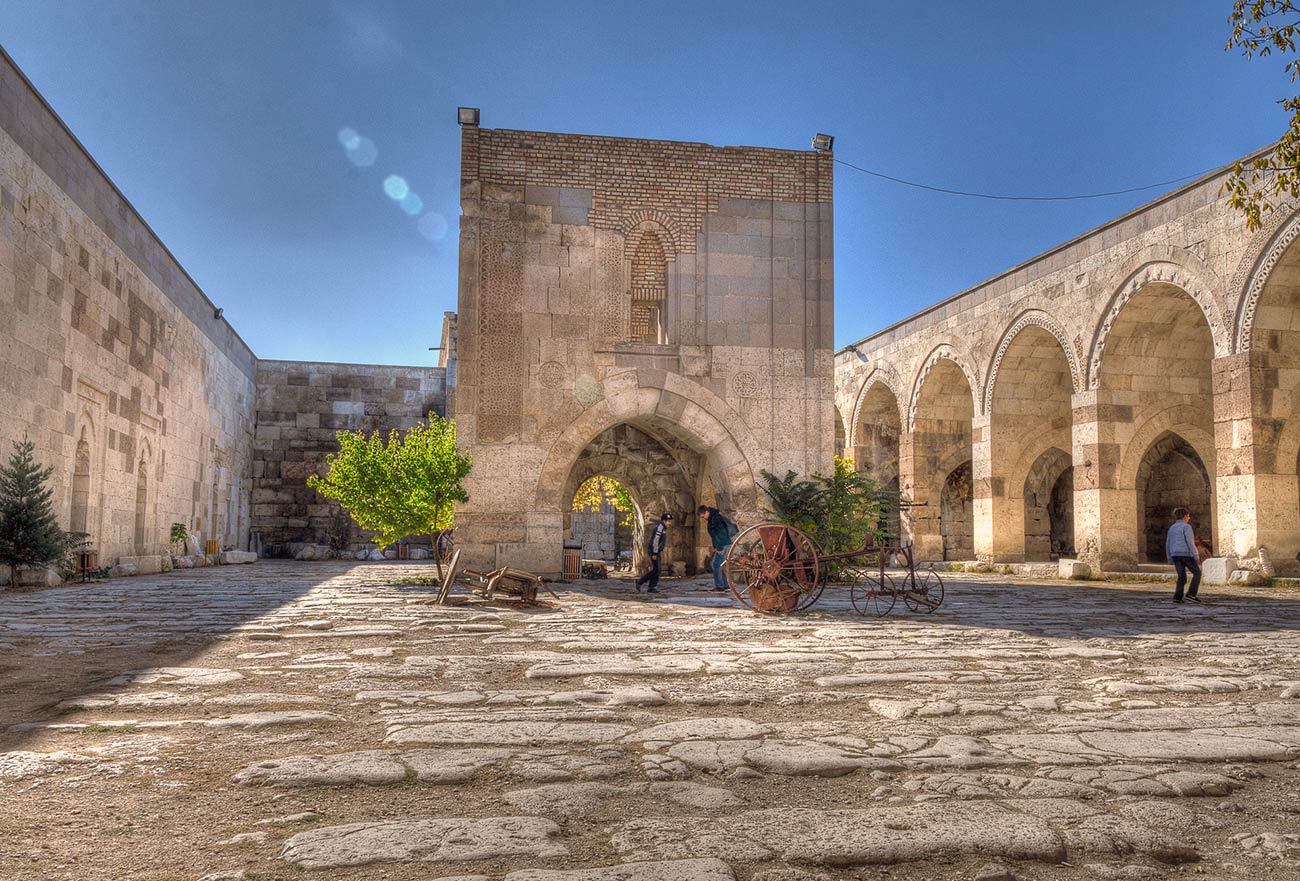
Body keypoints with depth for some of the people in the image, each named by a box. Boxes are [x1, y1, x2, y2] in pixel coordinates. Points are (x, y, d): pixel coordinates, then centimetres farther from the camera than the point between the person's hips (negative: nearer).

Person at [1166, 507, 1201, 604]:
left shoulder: (1172, 528, 14)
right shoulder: (1186, 526, -7)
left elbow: (1168, 545, 13)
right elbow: (1190, 542, -15)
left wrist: (1170, 559, 17)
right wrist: (1196, 556, -12)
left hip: (1175, 555, 6)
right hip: (1186, 554, -6)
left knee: (1182, 577, 9)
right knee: (1197, 573, 8)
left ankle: (1177, 597, -3)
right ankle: (1191, 594, -3)